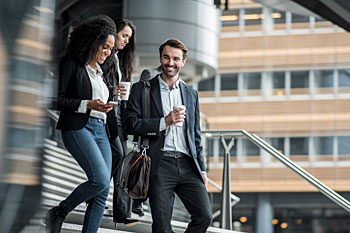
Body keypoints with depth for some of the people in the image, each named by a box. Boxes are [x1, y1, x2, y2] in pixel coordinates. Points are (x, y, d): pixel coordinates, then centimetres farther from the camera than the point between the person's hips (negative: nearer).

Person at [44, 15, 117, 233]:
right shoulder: (71, 64, 0)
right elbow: (58, 99, -8)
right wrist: (88, 105, -14)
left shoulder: (99, 72, 23)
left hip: (101, 131, 8)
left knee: (103, 192, -3)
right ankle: (58, 213, -4)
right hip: (78, 128, -8)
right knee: (100, 180, -22)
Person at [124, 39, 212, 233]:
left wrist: (202, 169, 16)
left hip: (187, 165, 3)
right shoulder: (142, 89, 7)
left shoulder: (191, 94, 19)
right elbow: (130, 124, -4)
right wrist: (164, 122, -12)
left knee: (204, 216, -9)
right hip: (160, 165, -3)